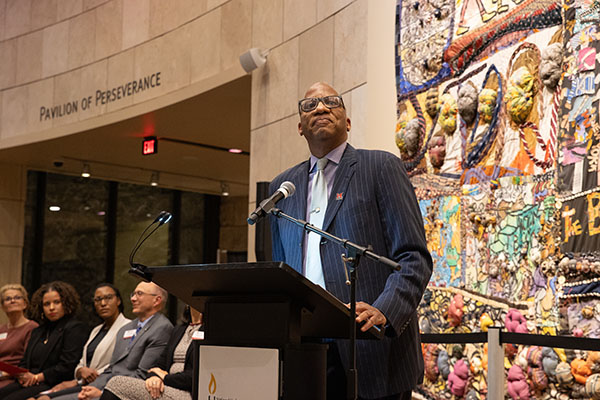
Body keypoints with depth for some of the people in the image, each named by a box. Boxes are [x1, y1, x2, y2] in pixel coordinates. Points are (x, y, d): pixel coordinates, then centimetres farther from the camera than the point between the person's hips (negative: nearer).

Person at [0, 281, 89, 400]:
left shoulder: (76, 328, -2)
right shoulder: (37, 331, 25)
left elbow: (67, 366, -11)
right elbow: (24, 362, 24)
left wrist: (37, 377, -9)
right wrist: (22, 375, -1)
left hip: (53, 385, -7)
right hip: (29, 384, 7)